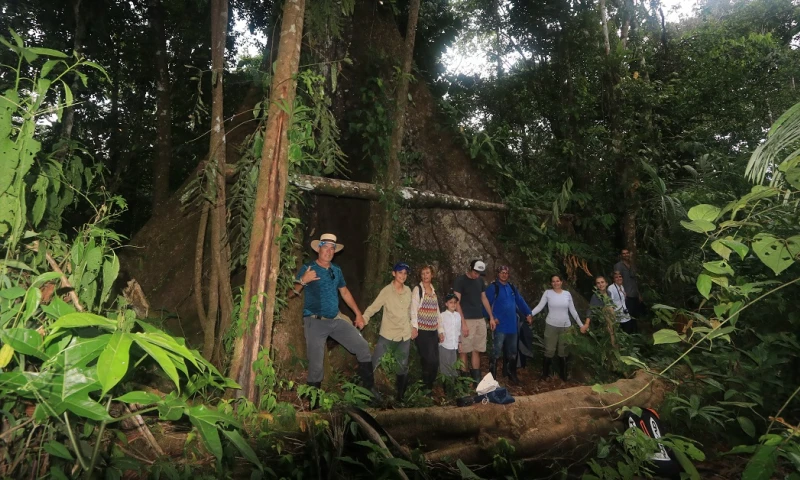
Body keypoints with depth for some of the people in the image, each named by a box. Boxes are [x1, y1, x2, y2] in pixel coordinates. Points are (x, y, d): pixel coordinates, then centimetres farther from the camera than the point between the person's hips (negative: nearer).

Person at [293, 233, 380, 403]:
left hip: (336, 320, 5)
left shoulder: (337, 270, 12)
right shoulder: (308, 268, -4)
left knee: (362, 347, -1)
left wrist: (358, 314, 18)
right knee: (316, 364, -5)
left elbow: (345, 293, 22)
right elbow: (292, 293, -10)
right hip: (315, 322, -5)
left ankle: (369, 387, 11)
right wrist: (303, 280, -29)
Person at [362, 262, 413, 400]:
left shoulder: (408, 291, 4)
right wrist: (364, 318, -30)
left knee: (403, 366, 14)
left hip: (405, 335, 5)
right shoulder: (387, 290, -10)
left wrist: (412, 326, 16)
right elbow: (374, 306, -16)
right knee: (374, 362, -6)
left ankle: (400, 394, 30)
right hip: (388, 334, -5)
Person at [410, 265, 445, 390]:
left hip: (433, 331, 6)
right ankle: (425, 387, 4)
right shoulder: (417, 289, -1)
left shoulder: (434, 291, 17)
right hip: (422, 331, -6)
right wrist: (414, 327, -21)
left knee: (435, 361, 4)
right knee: (430, 360, -10)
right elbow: (413, 309, -10)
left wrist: (440, 330, 16)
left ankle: (430, 387, 17)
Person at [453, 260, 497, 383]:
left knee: (476, 350, 9)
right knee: (464, 351, -3)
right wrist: (463, 323, -16)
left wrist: (491, 317, 16)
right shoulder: (460, 280, -8)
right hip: (467, 320, -6)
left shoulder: (480, 280, 11)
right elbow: (457, 303, -11)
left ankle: (476, 378, 16)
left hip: (480, 320, 6)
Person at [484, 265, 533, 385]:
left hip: (512, 325, 7)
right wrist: (492, 317, -21)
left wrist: (528, 313, 12)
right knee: (496, 352, -6)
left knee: (512, 352, 16)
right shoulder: (493, 287, -9)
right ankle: (492, 376, 2)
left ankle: (511, 374, 30)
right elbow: (487, 303, -14)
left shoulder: (512, 287, 13)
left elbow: (520, 301, 20)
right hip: (500, 326, -7)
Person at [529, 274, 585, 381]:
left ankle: (563, 375, 21)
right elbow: (540, 306, -10)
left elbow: (573, 311, 8)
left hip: (565, 327, 2)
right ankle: (545, 374, 13)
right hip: (551, 326, -2)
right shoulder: (547, 293, -2)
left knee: (563, 351, 9)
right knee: (549, 351, 0)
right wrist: (530, 314, -25)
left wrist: (581, 325, 7)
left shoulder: (567, 294, 4)